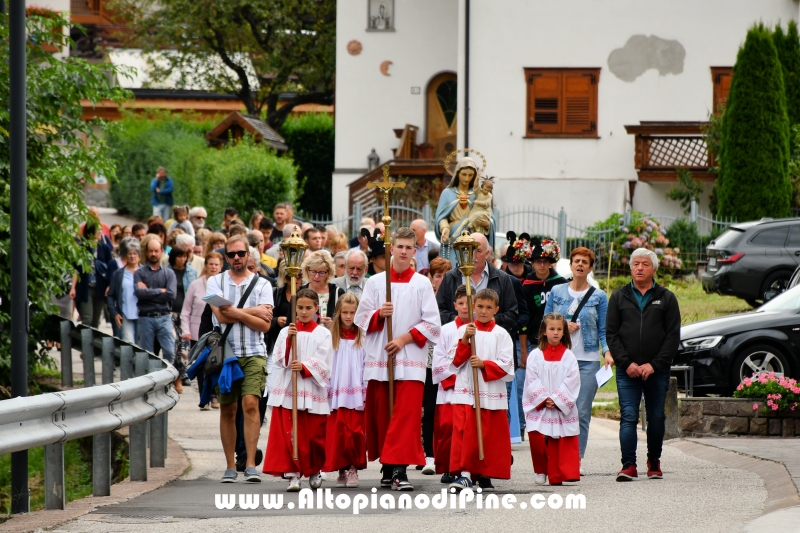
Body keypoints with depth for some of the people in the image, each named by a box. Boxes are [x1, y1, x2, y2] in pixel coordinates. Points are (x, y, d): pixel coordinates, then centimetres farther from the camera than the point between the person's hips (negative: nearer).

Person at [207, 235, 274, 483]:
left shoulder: (262, 284, 7)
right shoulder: (215, 282, 8)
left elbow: (264, 324, -2)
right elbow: (221, 315, -7)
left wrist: (236, 312, -10)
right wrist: (253, 311, -4)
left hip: (254, 353, -1)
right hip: (225, 352, 1)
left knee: (250, 403, -15)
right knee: (227, 409, 4)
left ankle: (250, 464, -16)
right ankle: (230, 466, 11)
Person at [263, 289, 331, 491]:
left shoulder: (323, 334, 5)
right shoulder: (286, 332, 9)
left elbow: (322, 361, -5)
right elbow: (280, 359, 0)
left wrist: (304, 367, -20)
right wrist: (289, 340, -14)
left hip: (313, 390, -1)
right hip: (288, 390, 1)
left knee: (314, 434, 4)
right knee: (289, 434, -7)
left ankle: (314, 471, 23)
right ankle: (293, 473, -5)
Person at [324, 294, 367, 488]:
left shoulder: (362, 337, 5)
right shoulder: (332, 337, 8)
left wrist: (367, 392, -2)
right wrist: (325, 391, 1)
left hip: (356, 394, -1)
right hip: (336, 395, 1)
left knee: (356, 432, -6)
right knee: (336, 433, -2)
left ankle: (353, 468, 4)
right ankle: (341, 470, 8)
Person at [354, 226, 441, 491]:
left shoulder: (422, 284, 5)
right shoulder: (374, 282, 10)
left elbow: (431, 324, 1)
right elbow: (361, 318, 8)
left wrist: (405, 338, -9)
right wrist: (379, 314, -12)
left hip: (410, 359, -2)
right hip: (379, 359, 2)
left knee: (407, 415, -12)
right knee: (381, 414, 4)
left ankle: (399, 471, -17)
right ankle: (387, 468, 15)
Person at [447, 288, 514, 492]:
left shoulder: (501, 335, 4)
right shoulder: (463, 330, 7)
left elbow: (506, 366, -3)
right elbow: (455, 361, 0)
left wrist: (484, 364, -16)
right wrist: (465, 340, -13)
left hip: (492, 393, 0)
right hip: (465, 391, 0)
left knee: (491, 435, 2)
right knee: (464, 433, -10)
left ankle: (484, 475, 14)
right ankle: (465, 473, -12)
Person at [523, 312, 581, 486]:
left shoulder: (568, 356, 4)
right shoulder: (535, 356, 4)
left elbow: (572, 382, -3)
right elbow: (532, 381, -2)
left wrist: (557, 400, -12)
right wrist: (544, 399, -13)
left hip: (563, 409, 0)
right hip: (539, 408, 0)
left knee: (563, 442, -3)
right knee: (537, 440, -5)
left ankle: (557, 475, 1)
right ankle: (540, 471, 12)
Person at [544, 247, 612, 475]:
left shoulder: (598, 297, 6)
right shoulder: (557, 292, 8)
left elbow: (603, 330, 5)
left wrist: (607, 352, -11)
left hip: (588, 361, -1)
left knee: (582, 413, -3)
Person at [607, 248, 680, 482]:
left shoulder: (666, 298, 6)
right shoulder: (619, 297, 9)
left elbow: (673, 336, 1)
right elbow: (611, 333, 5)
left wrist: (654, 364, -9)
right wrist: (627, 363, -8)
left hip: (657, 371, 0)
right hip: (627, 372, 0)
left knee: (656, 418, 6)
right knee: (628, 417, -8)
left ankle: (654, 462, 20)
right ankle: (628, 465, -11)